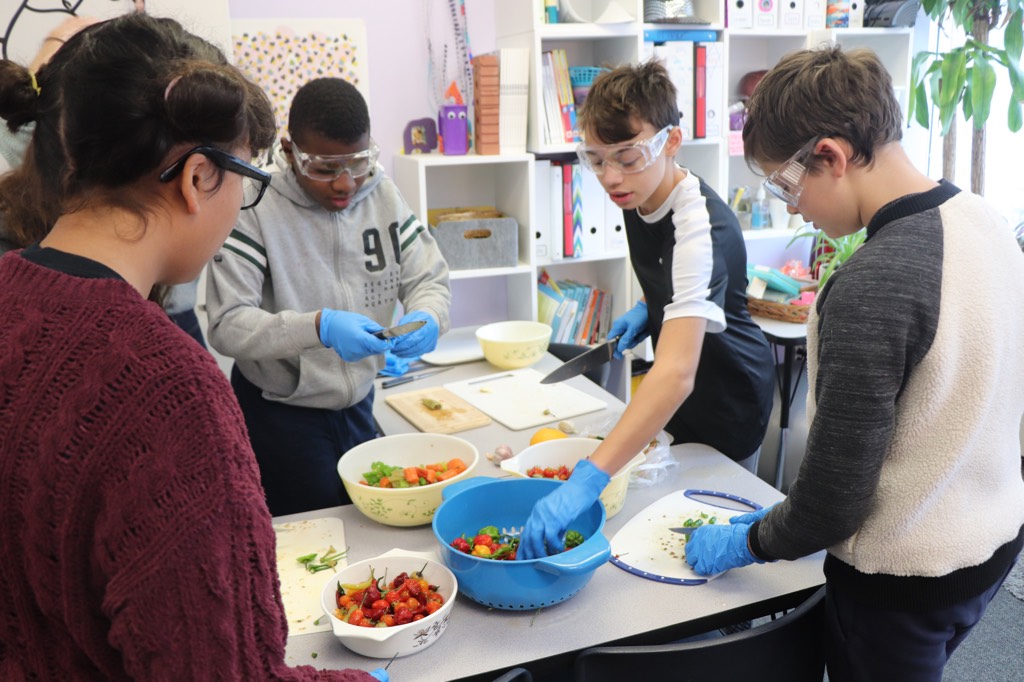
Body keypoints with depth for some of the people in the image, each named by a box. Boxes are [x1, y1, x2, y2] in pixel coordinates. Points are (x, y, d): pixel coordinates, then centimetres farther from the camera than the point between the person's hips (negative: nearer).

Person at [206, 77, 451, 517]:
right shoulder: (256, 211, -19)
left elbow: (429, 279, -1)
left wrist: (427, 317, -24)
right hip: (279, 414, -5)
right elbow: (227, 326, -24)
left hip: (358, 405, 5)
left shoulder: (383, 195, -4)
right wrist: (318, 327, -38)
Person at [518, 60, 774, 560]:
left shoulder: (702, 228, -36)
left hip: (727, 401, -8)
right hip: (677, 402, 8)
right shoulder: (640, 197, -8)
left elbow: (677, 373, -50)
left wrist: (587, 480, -59)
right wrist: (648, 309, -8)